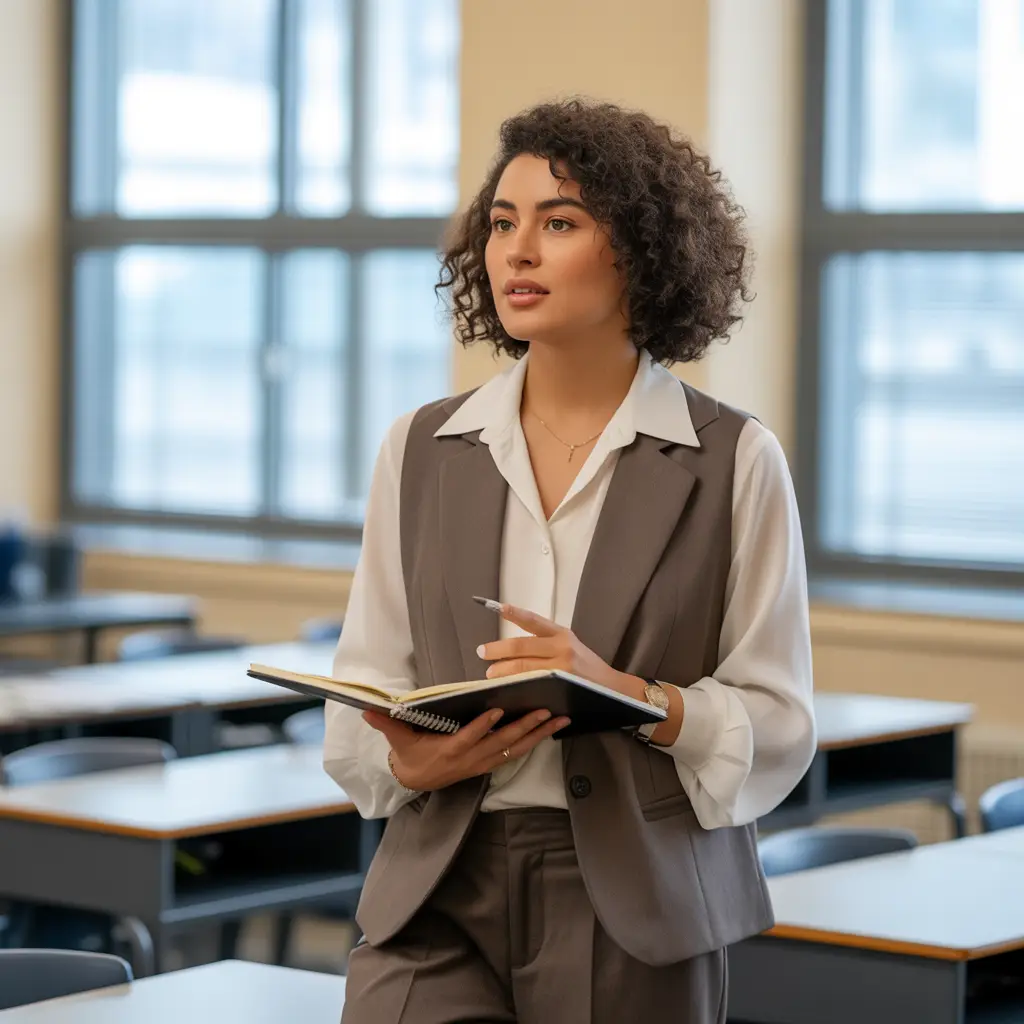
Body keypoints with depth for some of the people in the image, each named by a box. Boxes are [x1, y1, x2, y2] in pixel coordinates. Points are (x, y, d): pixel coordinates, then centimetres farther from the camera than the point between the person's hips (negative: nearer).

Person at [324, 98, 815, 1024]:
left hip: (637, 911, -2)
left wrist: (623, 693, -18)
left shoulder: (736, 462, 0)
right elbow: (358, 698, 10)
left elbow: (778, 729, -2)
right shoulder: (421, 451, 9)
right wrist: (411, 759, -11)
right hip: (442, 890, 2)